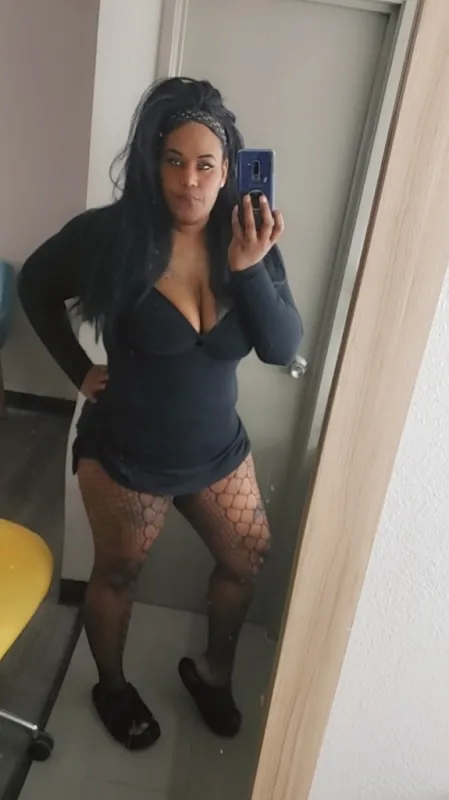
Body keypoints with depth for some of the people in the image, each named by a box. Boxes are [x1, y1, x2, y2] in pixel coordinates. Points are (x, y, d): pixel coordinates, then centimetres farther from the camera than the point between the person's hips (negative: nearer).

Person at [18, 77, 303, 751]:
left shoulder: (250, 240, -8)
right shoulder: (111, 234, -17)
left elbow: (283, 348, -15)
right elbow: (36, 287, 0)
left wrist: (250, 268, -28)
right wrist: (79, 369, -5)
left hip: (217, 449, 4)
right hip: (124, 454, -3)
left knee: (248, 561, 17)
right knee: (118, 575, 17)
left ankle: (213, 671, 47)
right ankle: (112, 688, 48)